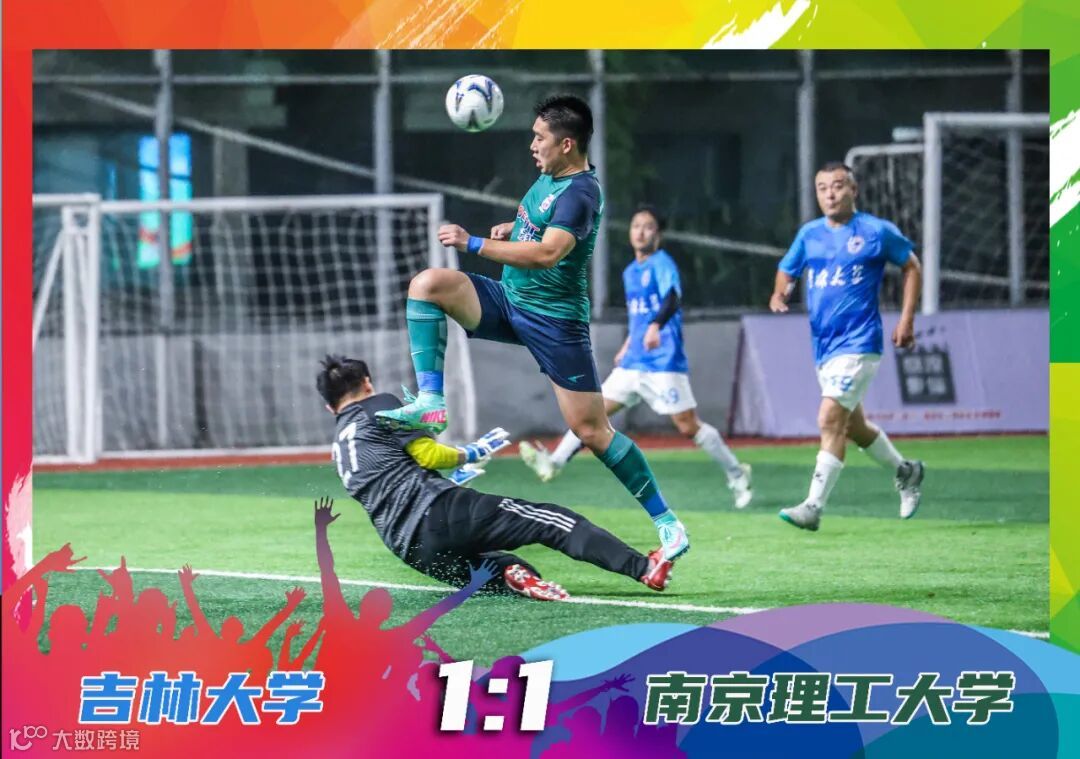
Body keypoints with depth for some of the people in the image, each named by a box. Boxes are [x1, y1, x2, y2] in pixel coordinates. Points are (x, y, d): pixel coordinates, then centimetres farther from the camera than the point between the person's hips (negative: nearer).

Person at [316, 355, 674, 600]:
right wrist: (469, 454, 18)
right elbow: (428, 453, 0)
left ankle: (512, 576, -17)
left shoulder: (339, 446, 27)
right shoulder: (378, 405, 8)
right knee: (550, 521, -5)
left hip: (411, 550, 7)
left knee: (498, 568, 20)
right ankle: (643, 568, -17)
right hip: (435, 508, -7)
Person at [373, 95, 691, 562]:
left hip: (553, 320, -8)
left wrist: (474, 244, -31)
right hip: (507, 300, 8)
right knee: (427, 284, -15)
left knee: (591, 431, -6)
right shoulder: (549, 177, 7)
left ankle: (666, 521, 5)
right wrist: (512, 229, 7)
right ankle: (430, 403, -20)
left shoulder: (580, 194, -20)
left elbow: (547, 254, -34)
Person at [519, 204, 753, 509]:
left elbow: (672, 298, -29)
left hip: (664, 363, -8)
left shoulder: (662, 263, -10)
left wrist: (656, 326, -46)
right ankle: (554, 462, -2)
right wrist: (628, 346, 30)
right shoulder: (630, 272, 15)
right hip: (633, 364, 8)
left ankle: (736, 474, 7)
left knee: (688, 427, -7)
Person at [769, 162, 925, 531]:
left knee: (831, 420, -18)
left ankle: (813, 507, -19)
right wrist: (779, 294, -6)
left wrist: (906, 320, 1)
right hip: (824, 345, 7)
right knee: (853, 426, 17)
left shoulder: (877, 231, -4)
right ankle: (905, 471, 41)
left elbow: (912, 267, 7)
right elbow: (786, 271, 18)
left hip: (858, 344, -7)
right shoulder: (809, 234, 9)